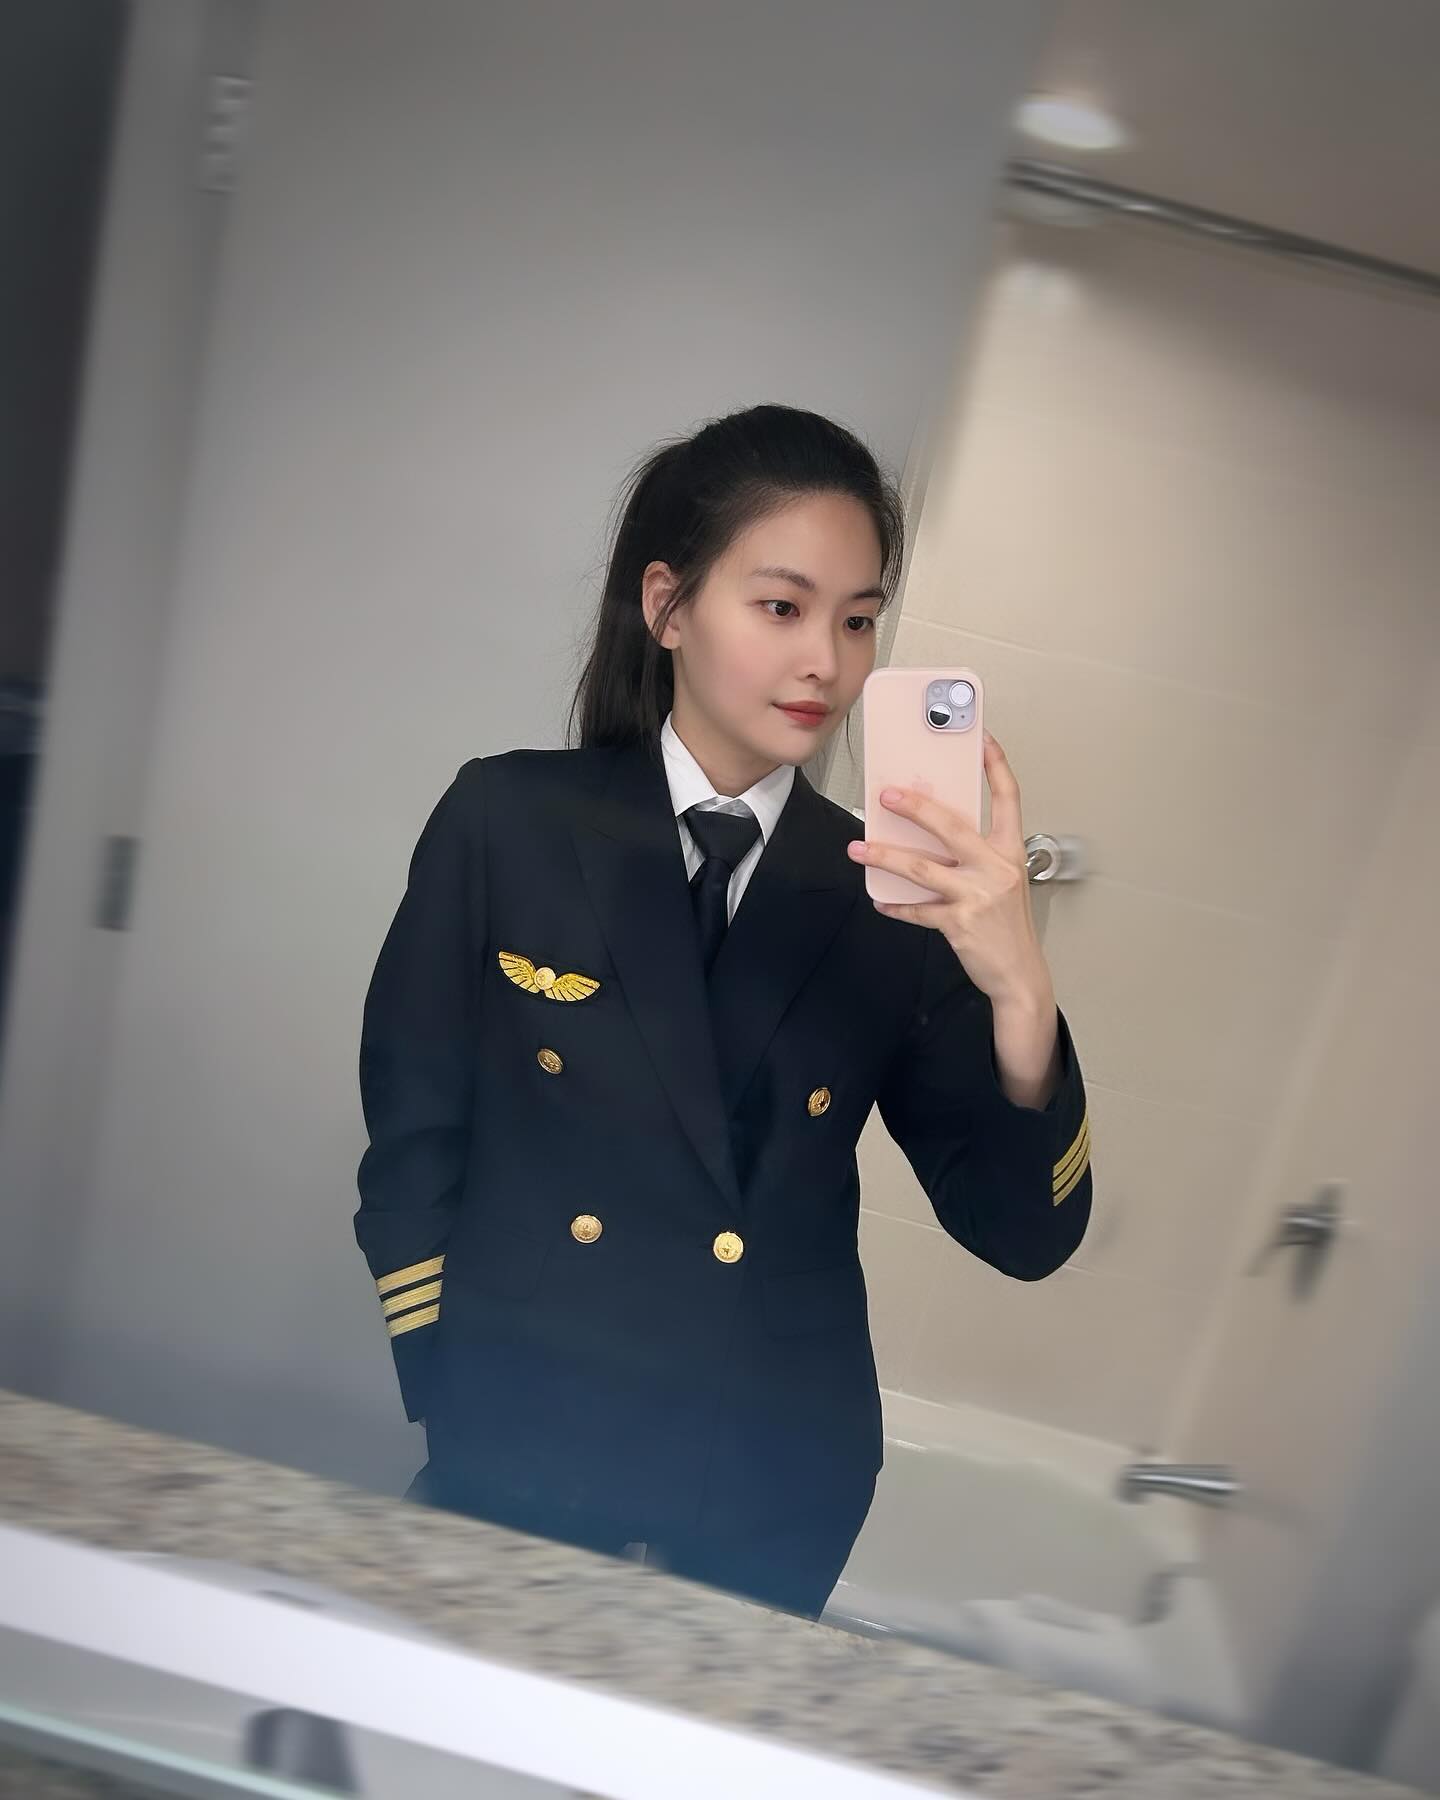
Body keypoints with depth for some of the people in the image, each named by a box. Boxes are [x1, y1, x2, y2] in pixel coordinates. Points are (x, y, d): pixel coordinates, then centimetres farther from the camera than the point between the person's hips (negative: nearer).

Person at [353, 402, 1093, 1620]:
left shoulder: (890, 901, -4)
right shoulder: (509, 821, -7)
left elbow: (1024, 1235, -8)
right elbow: (412, 1155, -1)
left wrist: (1017, 991, -24)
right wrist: (458, 1415, -5)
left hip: (776, 1509, 2)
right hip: (513, 1466, -1)